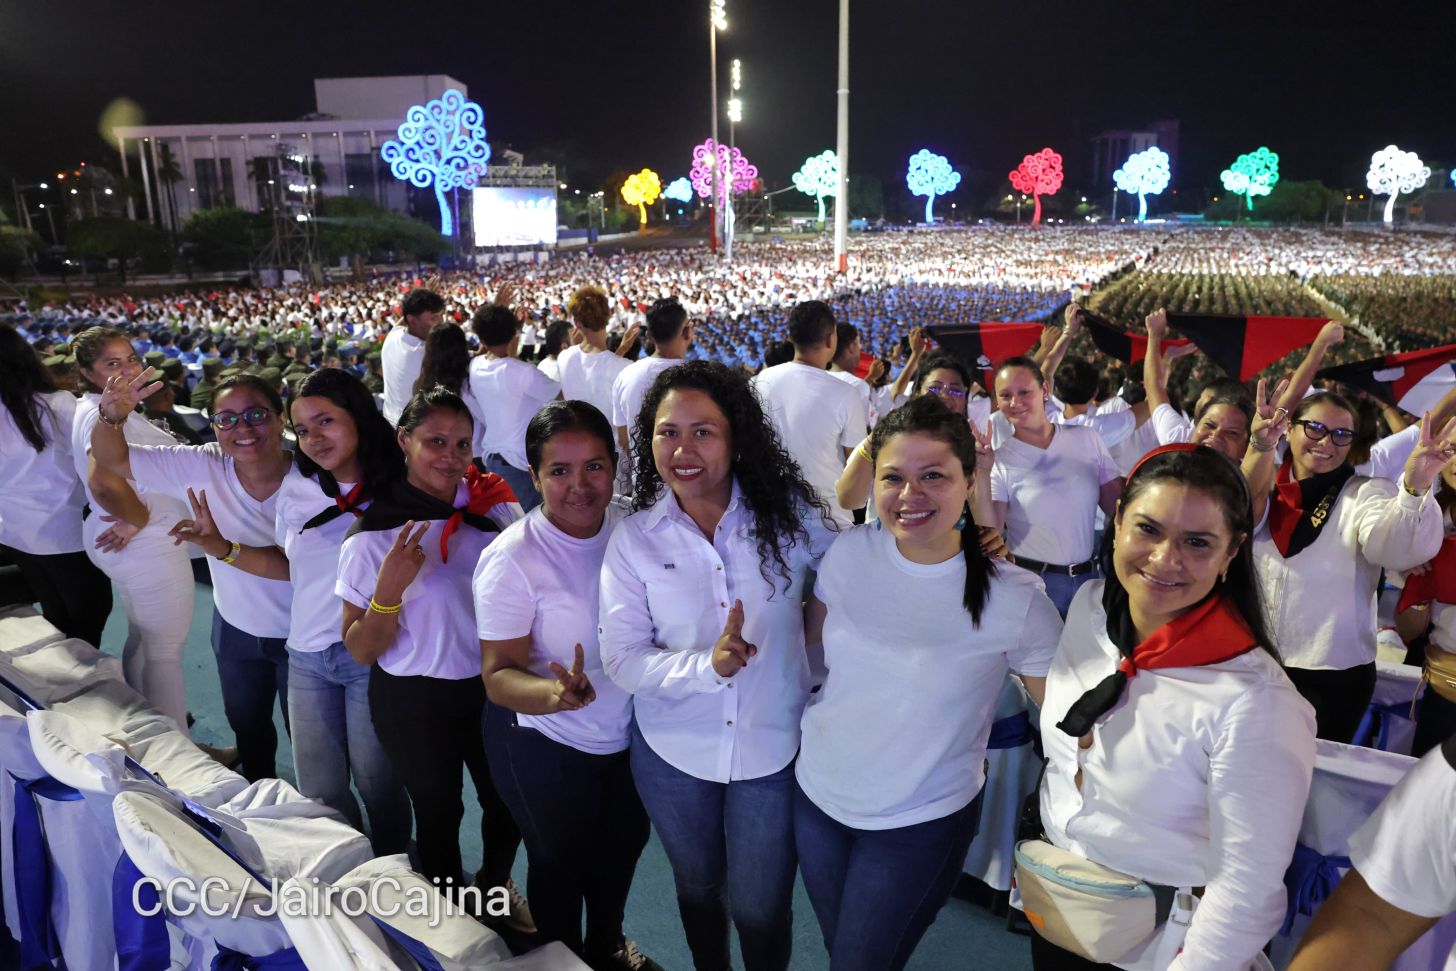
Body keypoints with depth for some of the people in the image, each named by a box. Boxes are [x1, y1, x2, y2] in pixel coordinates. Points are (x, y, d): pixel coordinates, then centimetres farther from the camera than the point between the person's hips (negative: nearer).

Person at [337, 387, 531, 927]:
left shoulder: (495, 507, -9)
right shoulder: (373, 536, -15)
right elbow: (361, 651, -12)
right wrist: (389, 588, -28)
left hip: (492, 686, 3)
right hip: (415, 701, -2)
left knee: (509, 803, 18)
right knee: (439, 811, 18)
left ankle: (494, 884, 51)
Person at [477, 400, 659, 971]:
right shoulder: (512, 559, -25)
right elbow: (498, 676, -22)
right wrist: (556, 695, -42)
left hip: (629, 734, 5)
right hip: (546, 746, -5)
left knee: (622, 849, 27)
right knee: (560, 865, 19)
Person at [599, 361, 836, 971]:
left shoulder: (789, 515, -12)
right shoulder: (634, 539, -11)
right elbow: (621, 658, -15)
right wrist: (706, 665, -30)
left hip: (773, 749, -1)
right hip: (672, 754, 2)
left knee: (760, 909, 15)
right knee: (698, 889, 26)